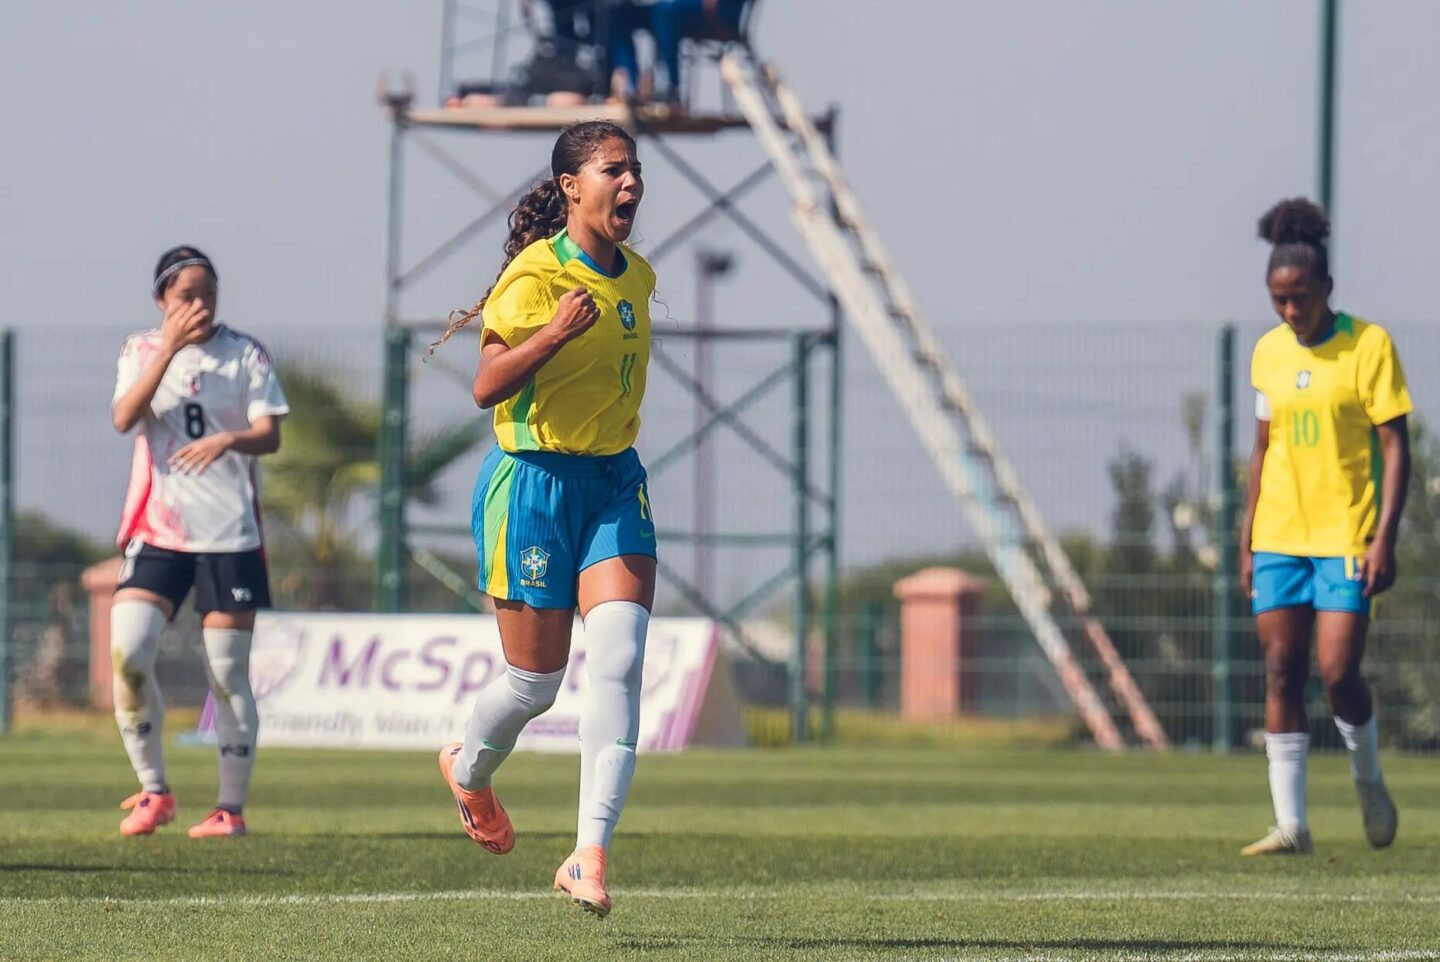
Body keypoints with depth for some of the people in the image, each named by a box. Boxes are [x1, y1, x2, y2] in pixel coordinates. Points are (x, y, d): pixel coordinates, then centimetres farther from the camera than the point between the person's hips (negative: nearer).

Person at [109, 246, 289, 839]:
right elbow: (123, 418, -9)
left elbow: (270, 435, -3)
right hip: (157, 529, 1)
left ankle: (231, 807, 8)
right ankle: (154, 791, 0)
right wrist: (169, 348, -17)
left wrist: (229, 440, -25)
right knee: (127, 652, -14)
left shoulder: (245, 354, 5)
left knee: (228, 675, -2)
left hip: (230, 530, -1)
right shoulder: (141, 351, 8)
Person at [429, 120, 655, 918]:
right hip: (534, 484, -5)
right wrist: (557, 331, -33)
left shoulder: (637, 277, 8)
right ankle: (468, 770, 39)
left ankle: (589, 857, -17)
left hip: (614, 483, 5)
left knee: (619, 657, -15)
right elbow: (485, 387, -21)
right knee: (536, 681, 3)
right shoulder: (537, 275, -14)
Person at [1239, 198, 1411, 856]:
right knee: (1280, 672, -1)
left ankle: (1369, 781, 16)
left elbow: (1395, 446, -7)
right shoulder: (1268, 352, 8)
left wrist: (1384, 539, -15)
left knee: (1338, 672, -12)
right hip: (1280, 537, 5)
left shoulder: (1369, 345, -7)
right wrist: (1248, 541, 12)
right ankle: (1290, 824, 1)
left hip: (1347, 537, -5)